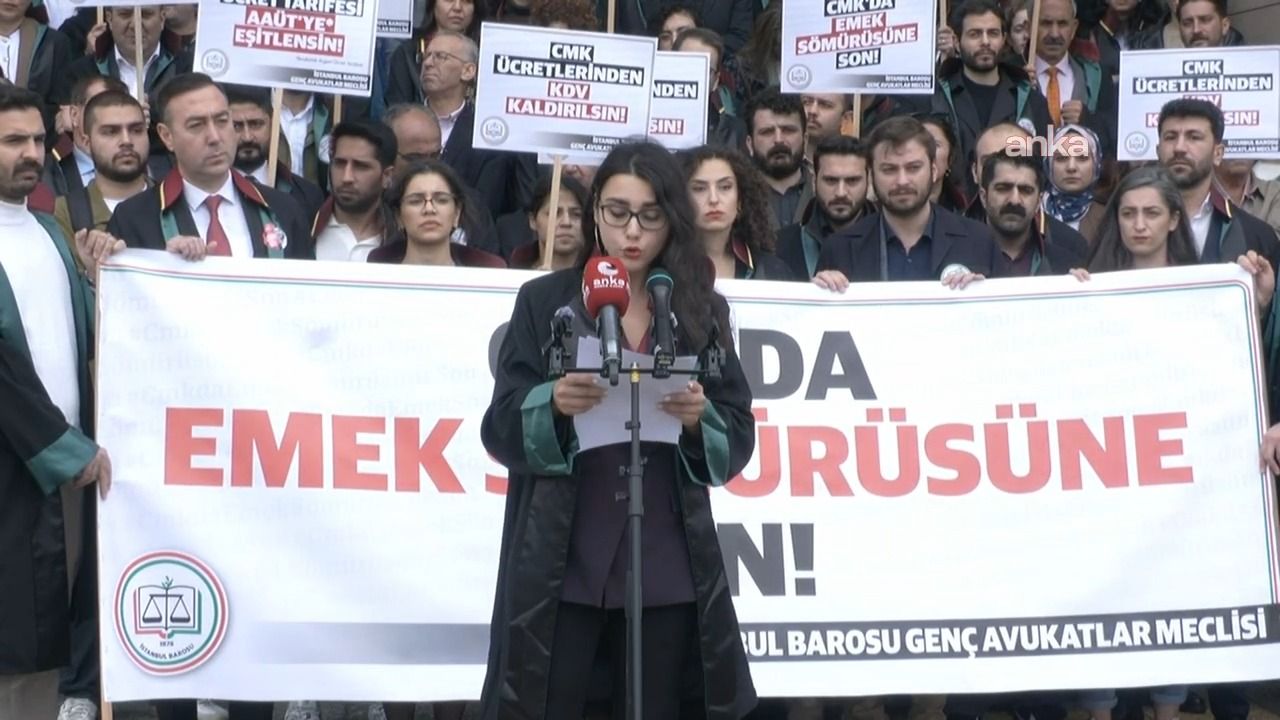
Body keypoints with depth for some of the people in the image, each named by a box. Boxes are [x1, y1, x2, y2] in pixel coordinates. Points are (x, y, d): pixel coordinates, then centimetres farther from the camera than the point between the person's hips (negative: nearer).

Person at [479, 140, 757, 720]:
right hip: (560, 569, -1)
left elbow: (738, 439, 4)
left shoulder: (703, 310, 8)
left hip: (668, 573, 2)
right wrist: (552, 404, -22)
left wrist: (700, 418, -17)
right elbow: (500, 430, -2)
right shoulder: (544, 301, 3)